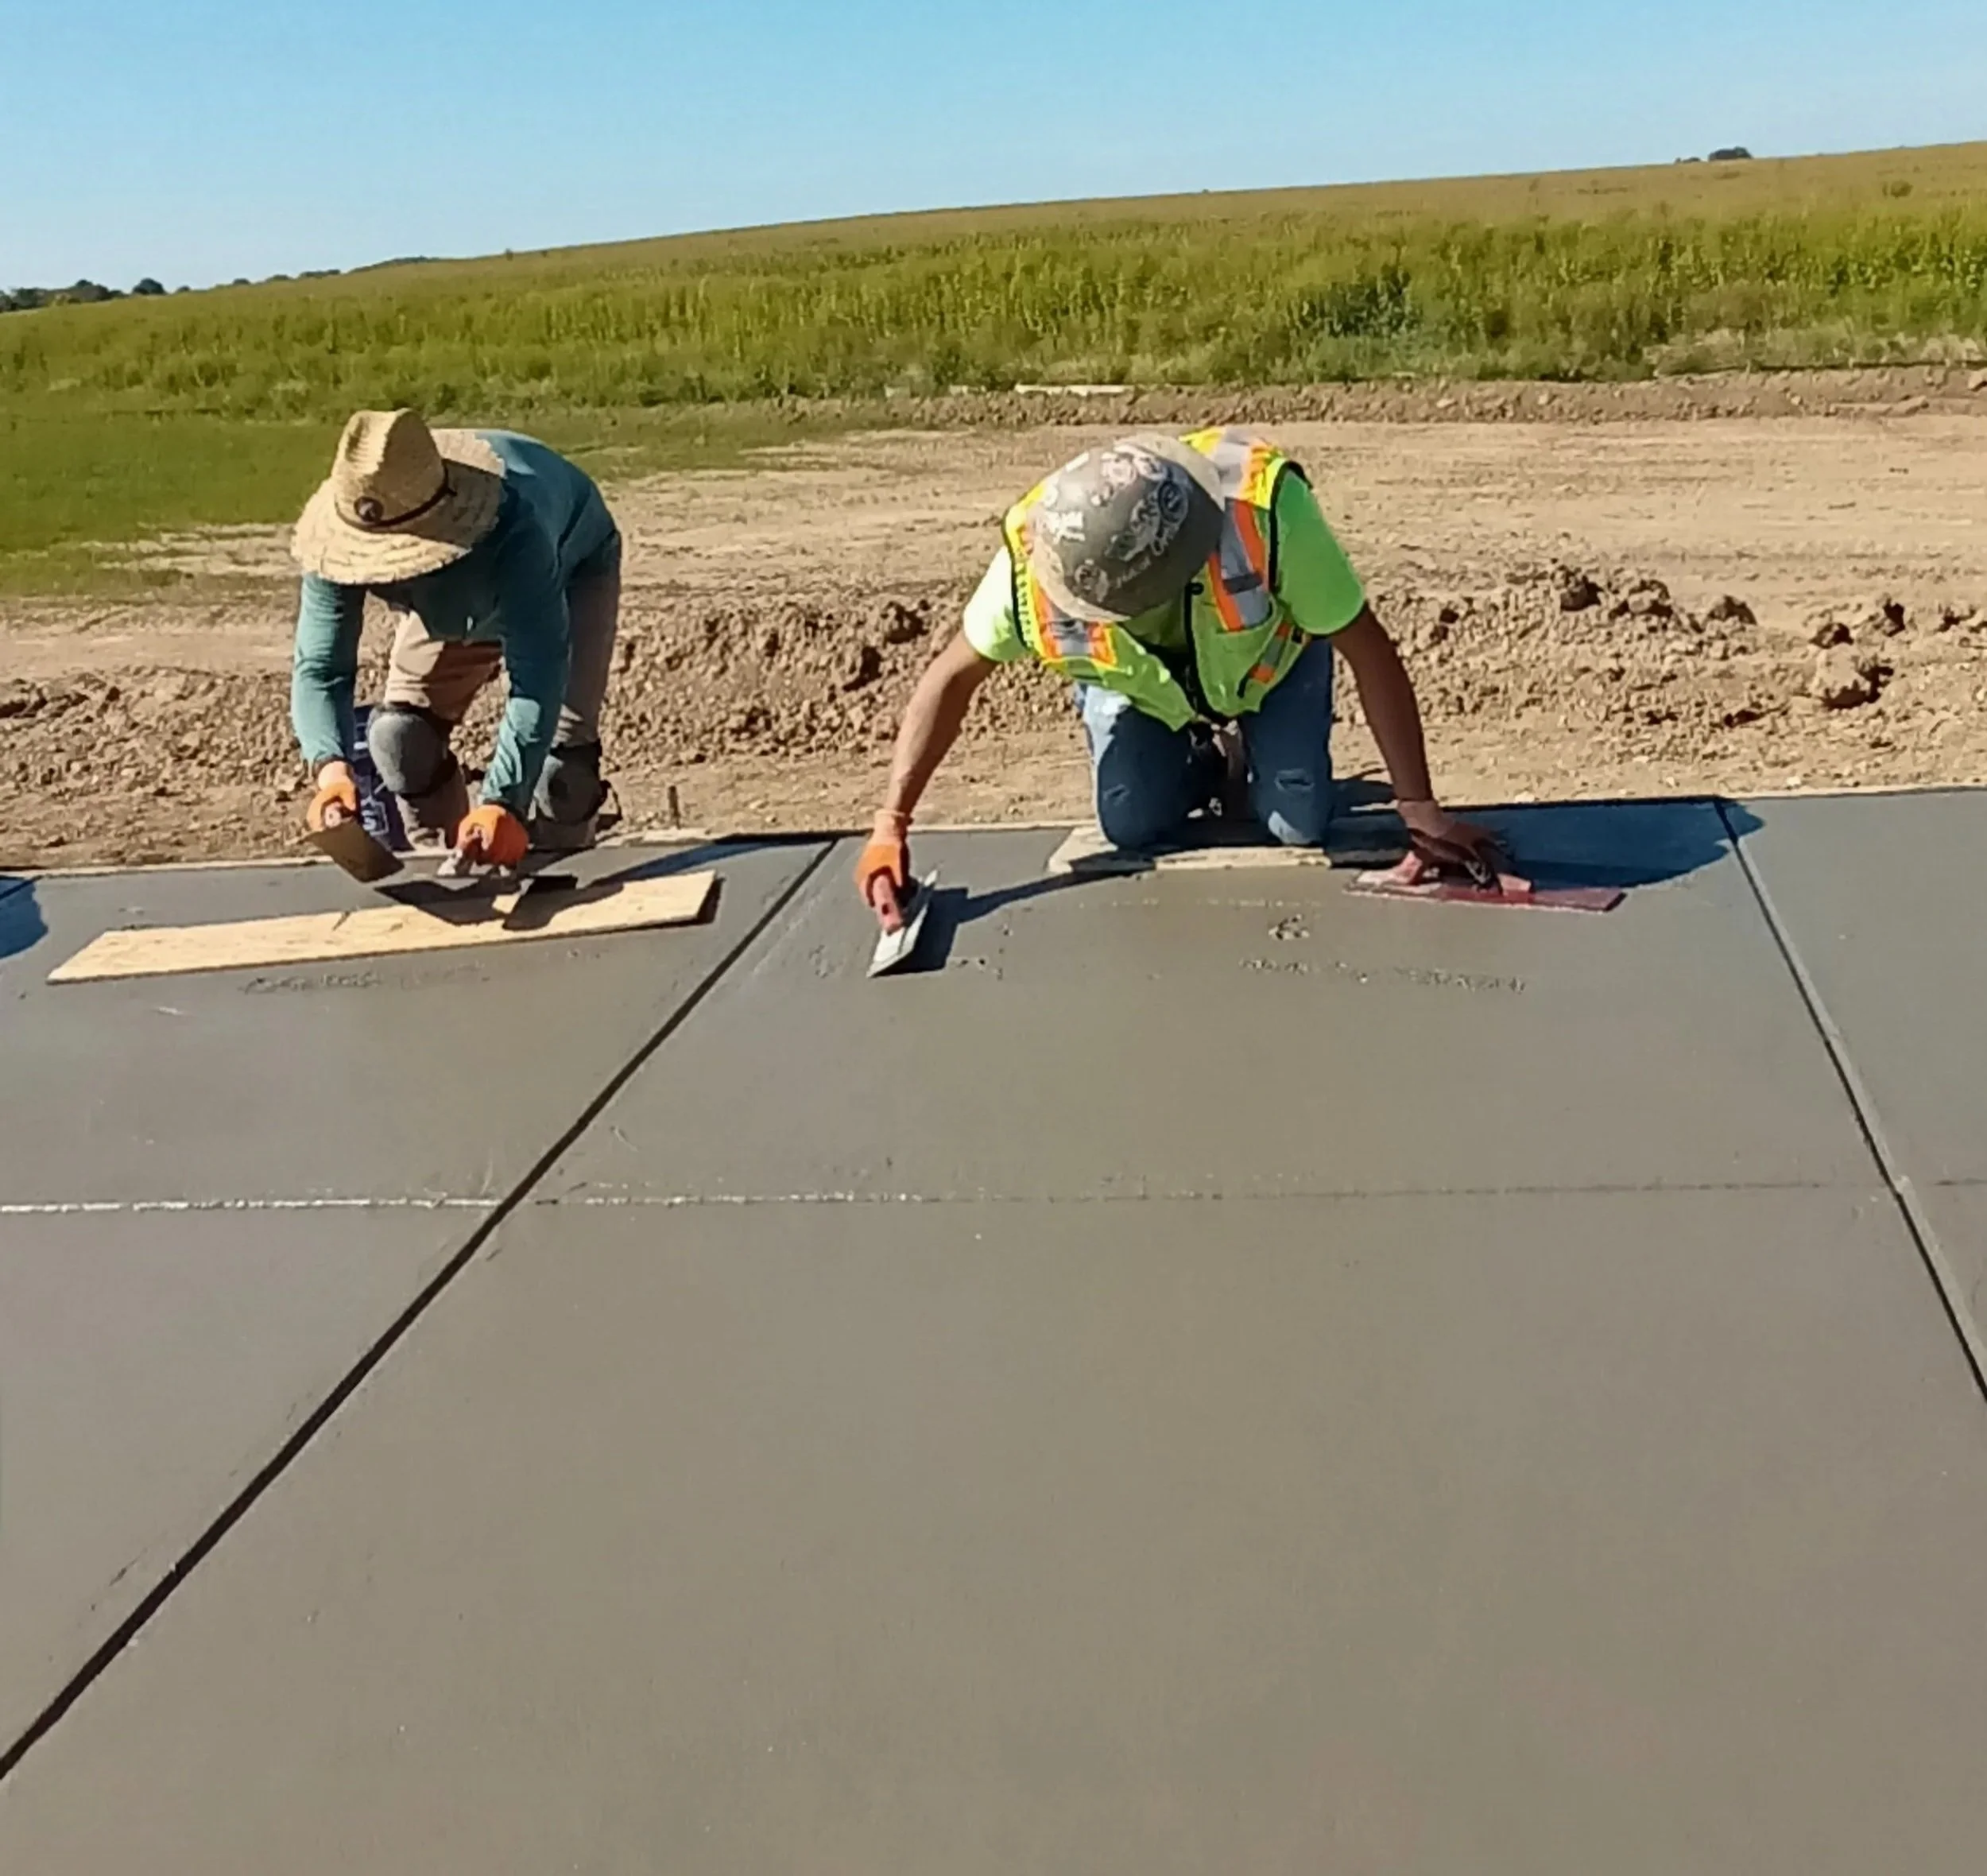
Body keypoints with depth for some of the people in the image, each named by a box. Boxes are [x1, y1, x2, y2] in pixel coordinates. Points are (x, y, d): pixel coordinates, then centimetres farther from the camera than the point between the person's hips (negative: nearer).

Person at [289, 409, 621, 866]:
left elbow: (539, 676, -53)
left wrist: (503, 803, -65)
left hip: (569, 575, -4)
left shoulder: (513, 529, -49)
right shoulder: (339, 538, -35)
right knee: (401, 734, -9)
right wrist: (332, 769, -56)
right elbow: (319, 669, -35)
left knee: (562, 747, -19)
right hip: (448, 600, 4)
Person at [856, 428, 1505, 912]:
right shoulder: (1035, 553, -37)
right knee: (1132, 828, -11)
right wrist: (891, 822, -29)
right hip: (1133, 679, 2)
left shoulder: (1263, 506, -44)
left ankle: (1245, 758, 22)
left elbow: (1368, 651, -34)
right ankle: (1209, 764, 22)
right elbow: (953, 676, -22)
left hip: (1268, 658, -1)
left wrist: (1421, 813, -33)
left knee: (1299, 826, -13)